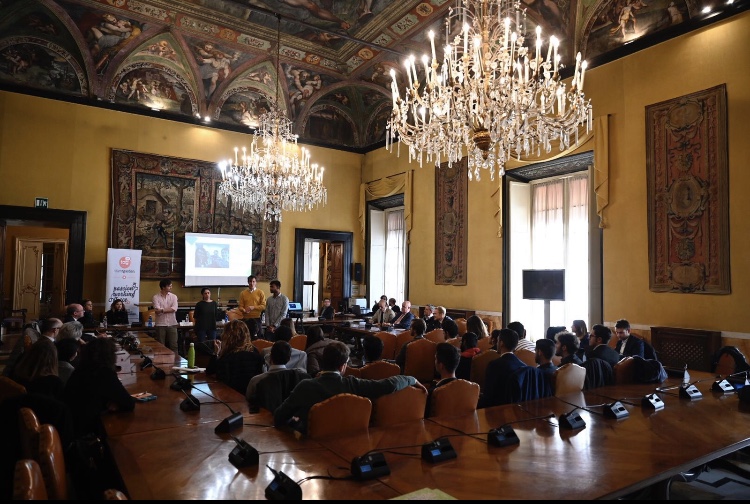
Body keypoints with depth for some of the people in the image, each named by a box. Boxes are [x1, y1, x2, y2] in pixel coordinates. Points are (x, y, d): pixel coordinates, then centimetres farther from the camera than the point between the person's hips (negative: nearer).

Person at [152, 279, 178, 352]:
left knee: (174, 345, 4)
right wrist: (169, 309, -12)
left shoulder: (173, 297, 6)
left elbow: (174, 309, -9)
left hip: (172, 324, 2)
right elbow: (157, 311, -14)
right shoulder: (155, 297, -2)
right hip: (160, 325, -2)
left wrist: (162, 310, -13)